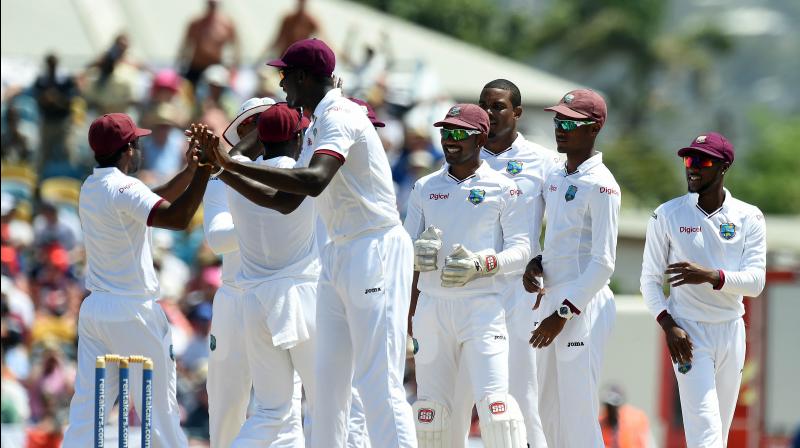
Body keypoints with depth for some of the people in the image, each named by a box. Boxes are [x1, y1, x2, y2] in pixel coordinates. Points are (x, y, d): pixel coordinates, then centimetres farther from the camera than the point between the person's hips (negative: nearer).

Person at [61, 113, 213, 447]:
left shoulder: (90, 189, 11)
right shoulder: (124, 188, -15)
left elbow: (154, 203, 18)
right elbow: (176, 218, -28)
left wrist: (190, 170, 12)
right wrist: (203, 170, -26)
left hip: (94, 310, 8)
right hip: (133, 312, -8)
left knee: (86, 407, 4)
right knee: (160, 406, 2)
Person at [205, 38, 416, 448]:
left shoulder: (340, 118, -15)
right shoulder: (315, 128, 16)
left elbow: (314, 181, -33)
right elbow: (285, 202, 19)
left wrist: (236, 165, -31)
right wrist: (223, 170, 11)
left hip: (375, 250, -10)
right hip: (339, 255, 10)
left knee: (379, 381, -13)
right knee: (328, 377, 10)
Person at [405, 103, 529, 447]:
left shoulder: (503, 189, 1)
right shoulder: (425, 188, 13)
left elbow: (521, 250, -3)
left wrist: (480, 264, -20)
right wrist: (418, 251, -13)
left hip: (482, 305, -4)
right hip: (431, 304, 4)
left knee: (493, 399, -16)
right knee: (429, 402, 4)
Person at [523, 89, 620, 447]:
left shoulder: (600, 186, -11)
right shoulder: (554, 180, 15)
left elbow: (603, 263, -16)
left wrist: (564, 313, -18)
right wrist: (536, 264, 4)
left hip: (584, 305, -9)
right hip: (551, 300, 9)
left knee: (578, 415, -11)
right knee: (549, 414, 11)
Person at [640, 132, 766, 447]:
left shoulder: (749, 218, 2)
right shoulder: (667, 216, 0)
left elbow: (755, 281, -8)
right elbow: (650, 280, 1)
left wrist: (711, 276, -26)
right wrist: (668, 326, -14)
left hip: (731, 330, 3)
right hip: (689, 332, -3)